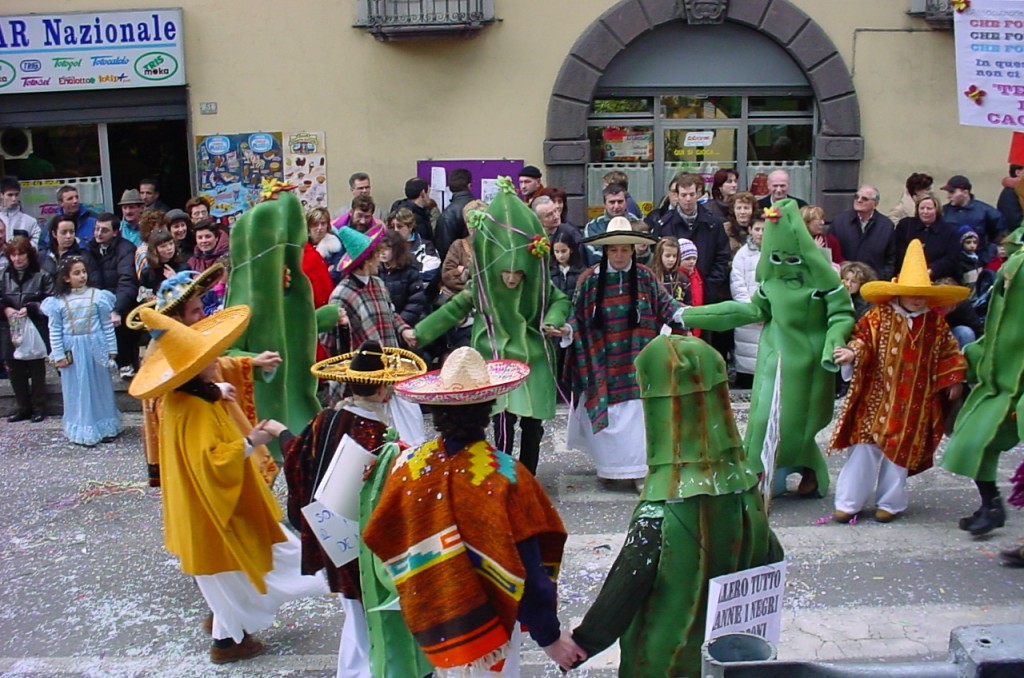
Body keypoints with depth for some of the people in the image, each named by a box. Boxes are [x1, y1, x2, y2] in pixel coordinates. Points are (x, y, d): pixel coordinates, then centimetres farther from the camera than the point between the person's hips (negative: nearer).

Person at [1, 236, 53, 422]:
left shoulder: (42, 275, -6)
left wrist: (30, 309, -19)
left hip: (35, 330, -4)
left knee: (37, 371, 6)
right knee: (15, 372, 9)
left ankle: (39, 408, 17)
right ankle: (24, 408, 22)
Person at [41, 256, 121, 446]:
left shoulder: (97, 295, -3)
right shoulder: (57, 301, -2)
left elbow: (107, 325, 1)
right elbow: (55, 331, 1)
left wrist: (111, 349, 1)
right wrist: (58, 355, -4)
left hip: (95, 347, 0)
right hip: (73, 351, 0)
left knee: (100, 387, 9)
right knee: (78, 390, 7)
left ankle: (105, 428, 20)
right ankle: (84, 431, 15)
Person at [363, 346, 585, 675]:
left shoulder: (406, 465, -14)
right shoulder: (505, 475, -25)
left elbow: (382, 543, -3)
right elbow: (528, 569, -21)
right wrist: (550, 636, -10)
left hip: (430, 619, 4)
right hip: (489, 621, -3)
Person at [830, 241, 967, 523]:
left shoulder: (936, 323, 4)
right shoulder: (879, 317, -6)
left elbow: (949, 352, 10)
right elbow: (863, 339, -10)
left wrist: (954, 380, 5)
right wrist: (852, 353, -29)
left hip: (915, 402, 3)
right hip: (878, 396, -2)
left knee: (901, 449, 10)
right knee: (865, 446, -2)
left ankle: (890, 502, 26)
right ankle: (848, 502, 7)